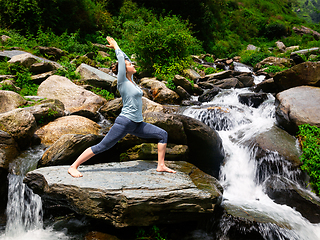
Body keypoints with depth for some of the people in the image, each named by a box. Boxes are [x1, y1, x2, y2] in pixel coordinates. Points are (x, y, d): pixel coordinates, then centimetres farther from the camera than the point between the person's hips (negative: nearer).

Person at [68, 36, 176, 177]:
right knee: (101, 147, -5)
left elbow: (125, 58, 22)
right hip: (124, 122, -8)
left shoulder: (131, 80, 14)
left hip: (137, 124, 8)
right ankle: (73, 167, 4)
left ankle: (161, 166, 7)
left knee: (163, 135, 3)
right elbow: (121, 59, -4)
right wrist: (115, 46, 10)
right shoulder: (122, 81, -6)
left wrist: (116, 47, 28)